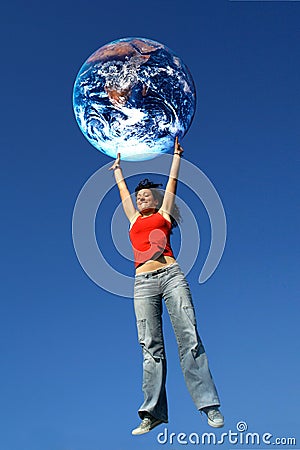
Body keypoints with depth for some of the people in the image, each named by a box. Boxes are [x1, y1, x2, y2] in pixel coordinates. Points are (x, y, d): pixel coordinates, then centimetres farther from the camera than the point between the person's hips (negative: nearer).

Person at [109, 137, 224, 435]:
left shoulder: (163, 214, 19)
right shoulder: (133, 219, 25)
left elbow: (172, 181, 28)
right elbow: (123, 190, 39)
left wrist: (176, 154, 38)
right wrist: (117, 168, 52)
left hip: (170, 274, -2)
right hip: (143, 282, 2)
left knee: (188, 338, -9)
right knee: (151, 347, -3)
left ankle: (209, 405, -9)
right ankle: (153, 413, -4)